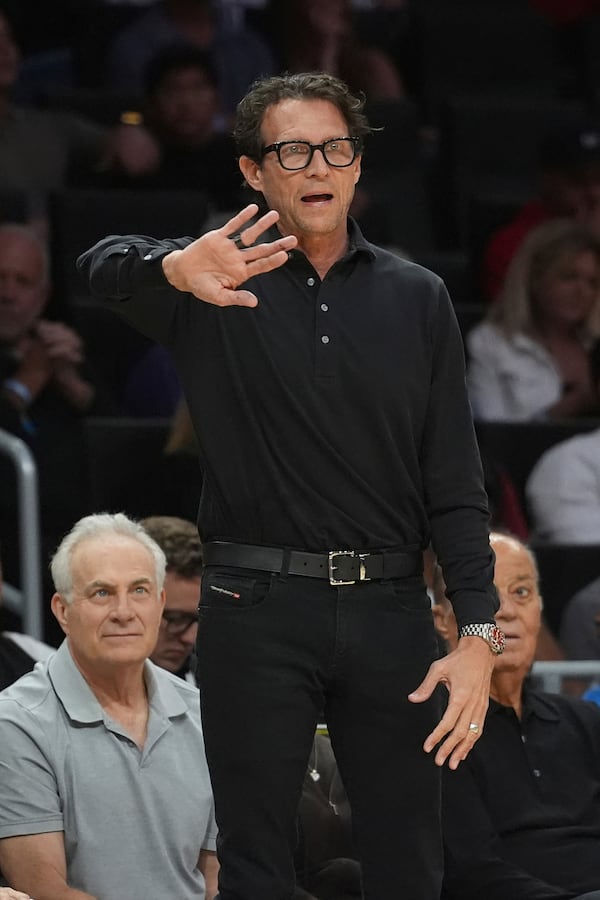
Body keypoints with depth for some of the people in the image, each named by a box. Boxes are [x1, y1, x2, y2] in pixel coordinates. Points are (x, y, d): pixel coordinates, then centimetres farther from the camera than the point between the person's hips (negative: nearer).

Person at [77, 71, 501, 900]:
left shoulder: (416, 298, 7)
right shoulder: (222, 282, 1)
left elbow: (455, 481, 5)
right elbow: (103, 269, -19)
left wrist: (479, 635, -5)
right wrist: (174, 268, -42)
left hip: (389, 611, 2)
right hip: (258, 611, -2)